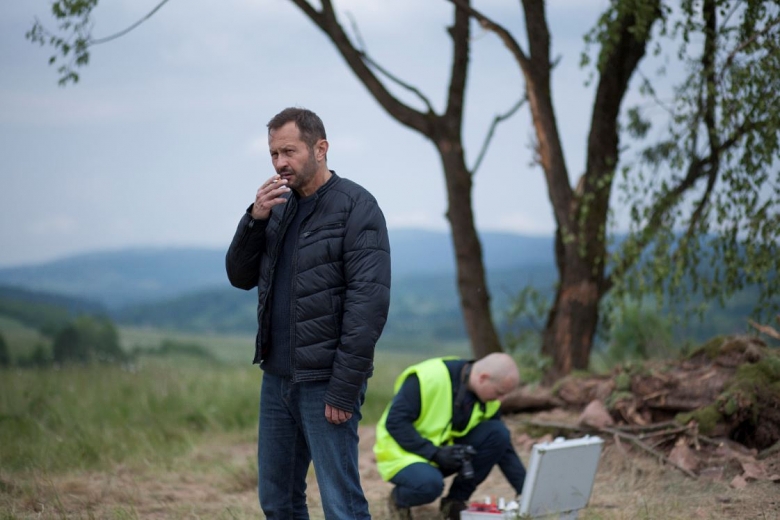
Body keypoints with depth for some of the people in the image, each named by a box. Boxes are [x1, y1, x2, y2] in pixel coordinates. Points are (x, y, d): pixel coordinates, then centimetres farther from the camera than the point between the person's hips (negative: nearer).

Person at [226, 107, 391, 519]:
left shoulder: (355, 207, -10)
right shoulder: (280, 206, 13)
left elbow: (369, 302, -16)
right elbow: (240, 277, 13)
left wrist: (345, 388, -20)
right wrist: (255, 219, -5)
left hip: (324, 382, -8)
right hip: (276, 377, 8)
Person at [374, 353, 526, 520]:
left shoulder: (489, 403, -4)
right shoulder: (428, 378, -24)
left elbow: (503, 448, 3)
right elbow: (395, 422, -23)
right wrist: (435, 453, -28)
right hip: (405, 453, -6)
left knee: (498, 433, -15)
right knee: (429, 484, -38)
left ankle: (455, 501, -2)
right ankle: (398, 498, -1)